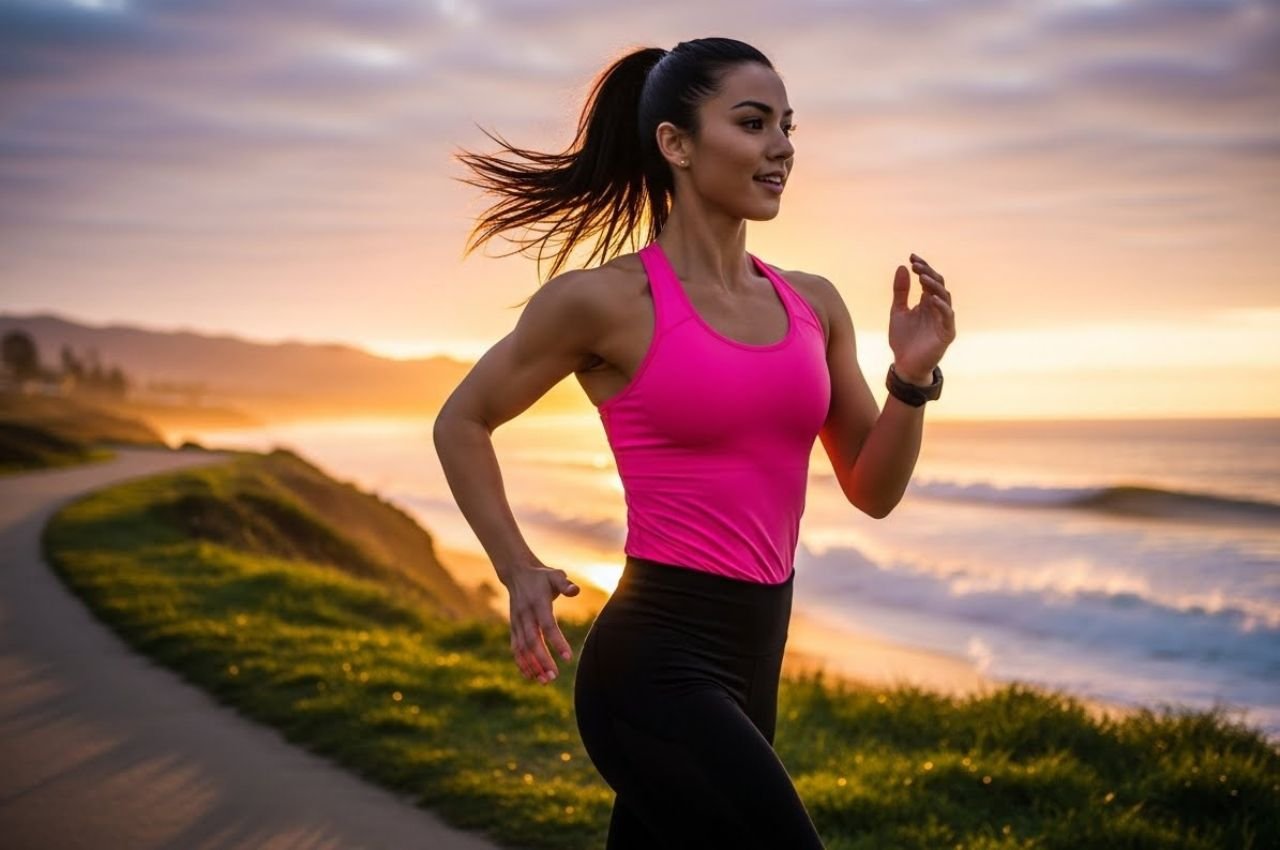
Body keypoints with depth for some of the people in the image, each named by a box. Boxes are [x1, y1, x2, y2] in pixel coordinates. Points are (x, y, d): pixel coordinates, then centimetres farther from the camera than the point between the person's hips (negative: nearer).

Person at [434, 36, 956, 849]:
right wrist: (520, 572, -2)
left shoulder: (813, 304, 9)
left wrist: (914, 376, -4)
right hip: (656, 666, -7)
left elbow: (873, 491, 13)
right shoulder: (607, 299, -9)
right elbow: (462, 422, 5)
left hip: (748, 668, 7)